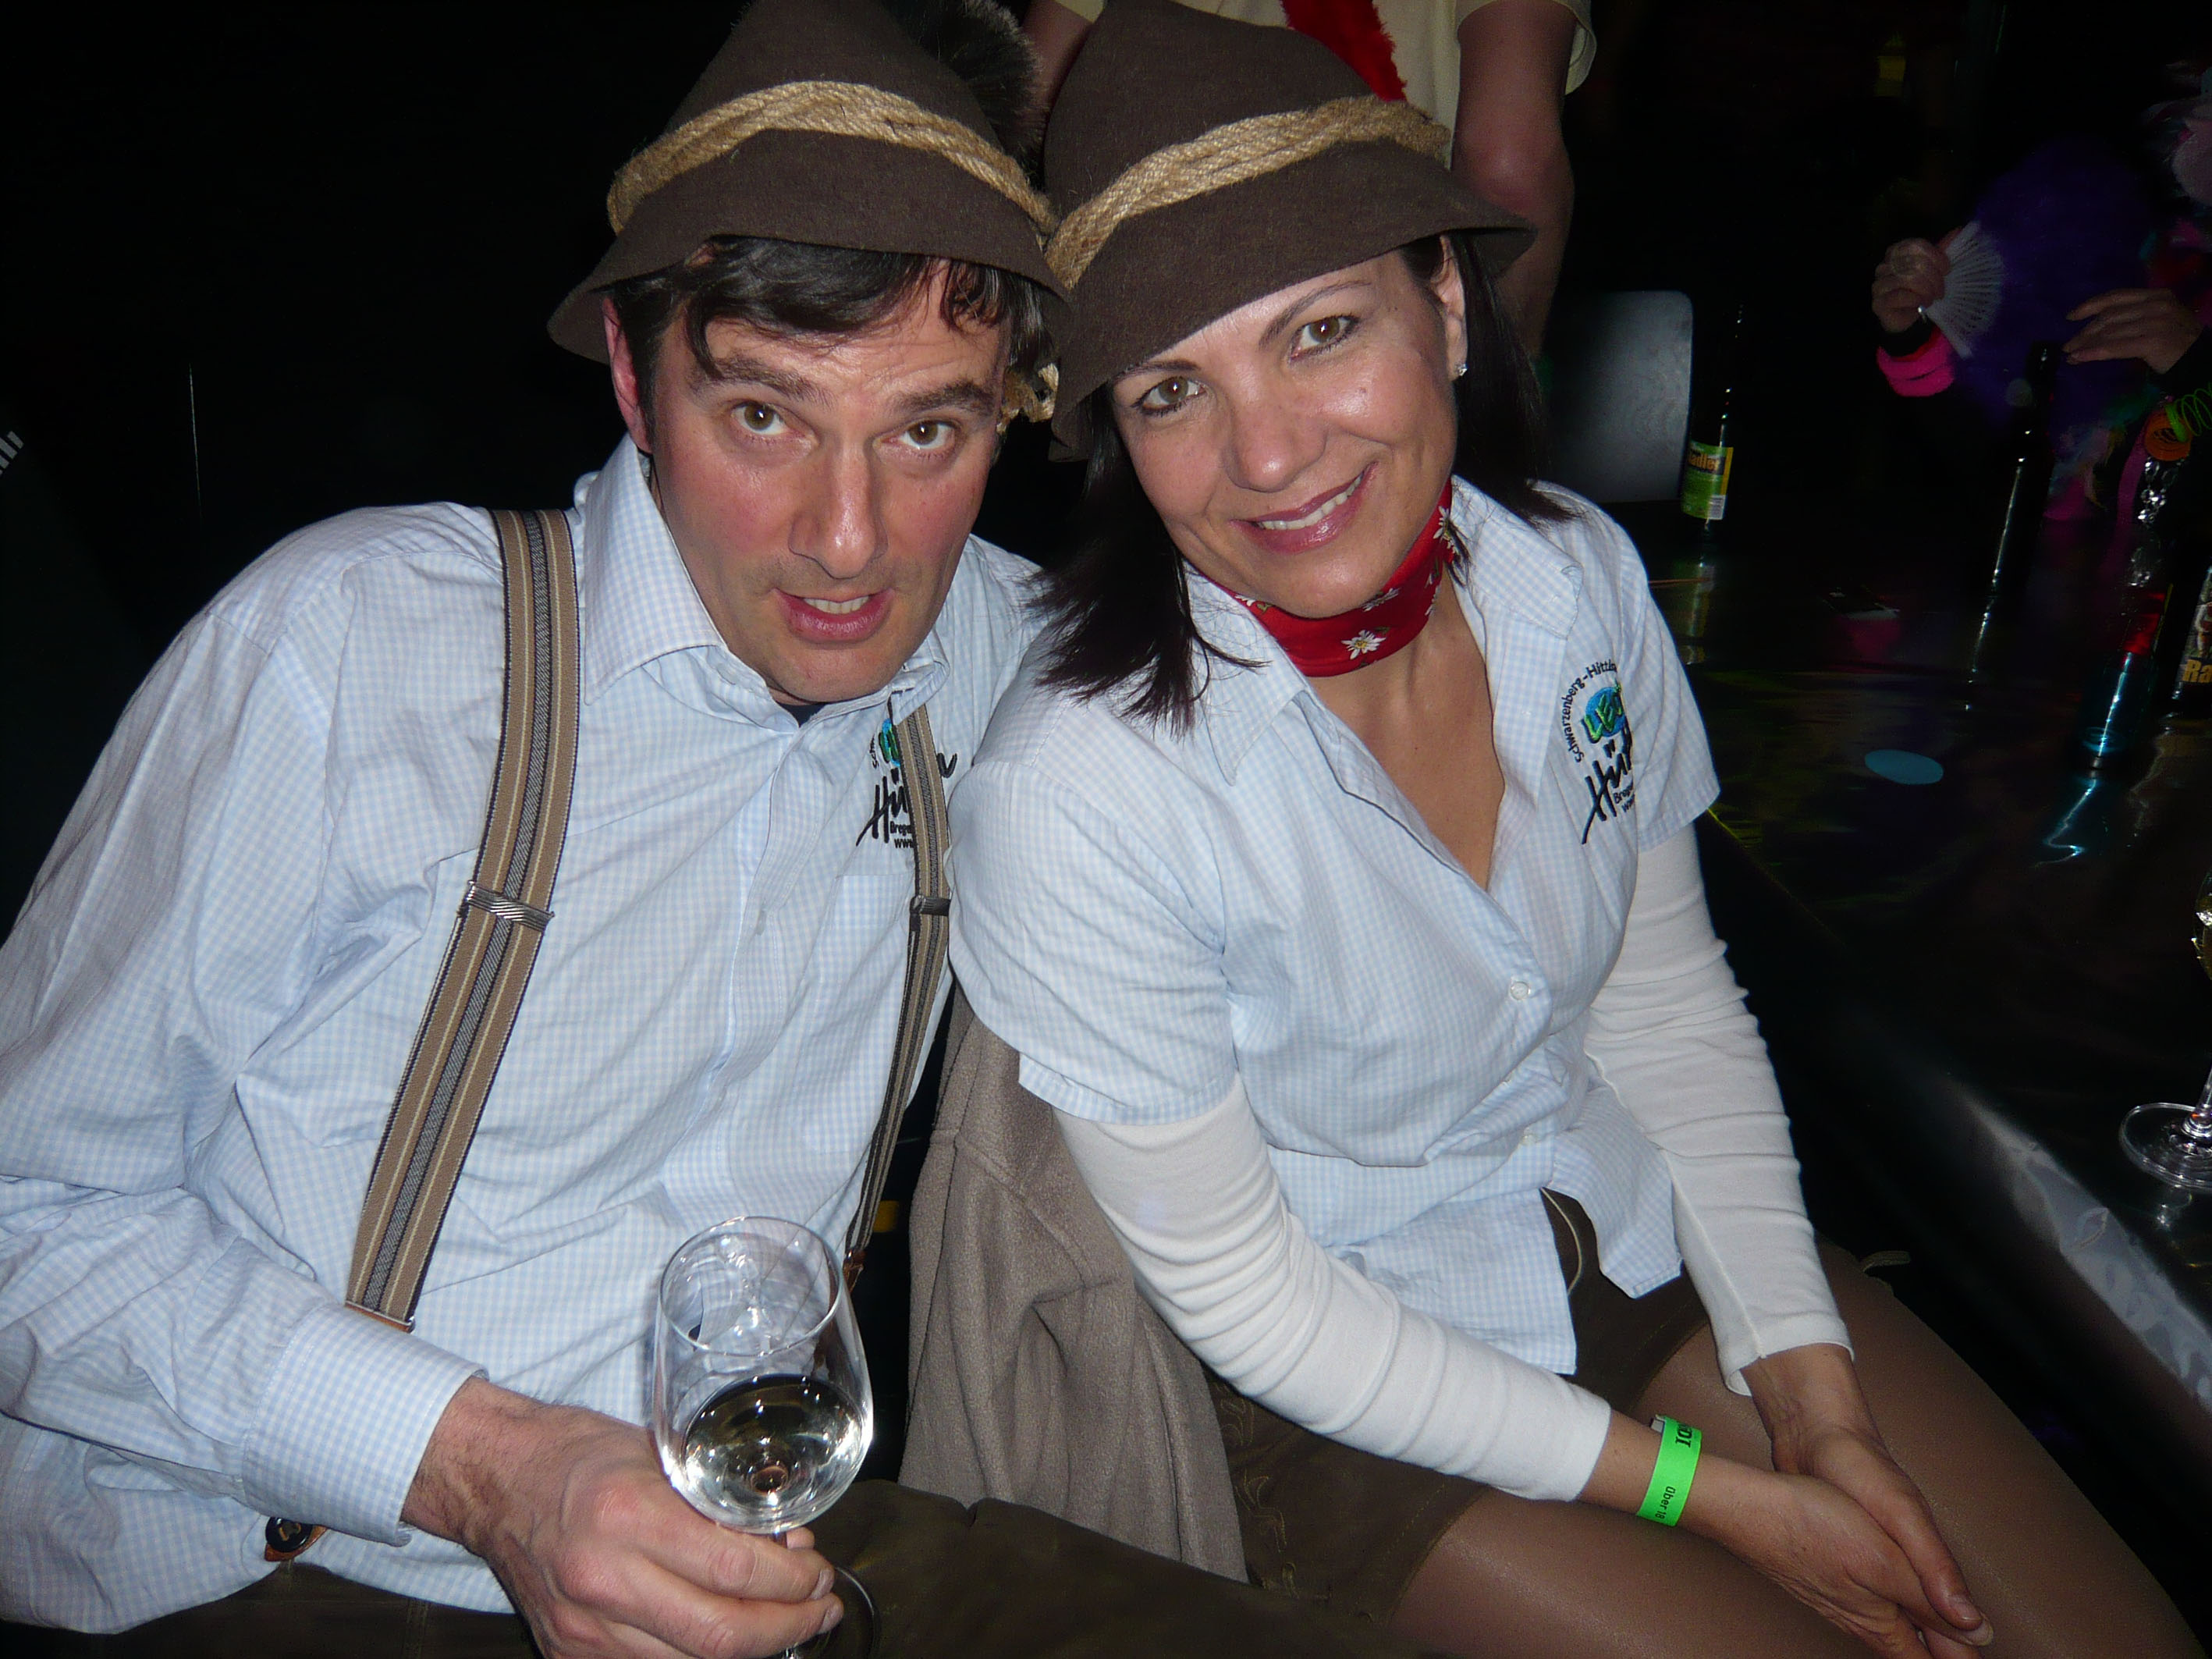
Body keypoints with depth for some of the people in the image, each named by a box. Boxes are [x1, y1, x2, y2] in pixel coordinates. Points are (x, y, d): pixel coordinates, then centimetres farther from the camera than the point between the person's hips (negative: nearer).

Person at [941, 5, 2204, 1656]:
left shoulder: (1575, 574, -12)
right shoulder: (1074, 800, -29)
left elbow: (1670, 1000, 1)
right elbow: (1241, 1289, -18)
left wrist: (1813, 1396, -4)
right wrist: (1699, 1488, -13)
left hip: (1647, 1235, 5)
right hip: (1342, 1393, -4)